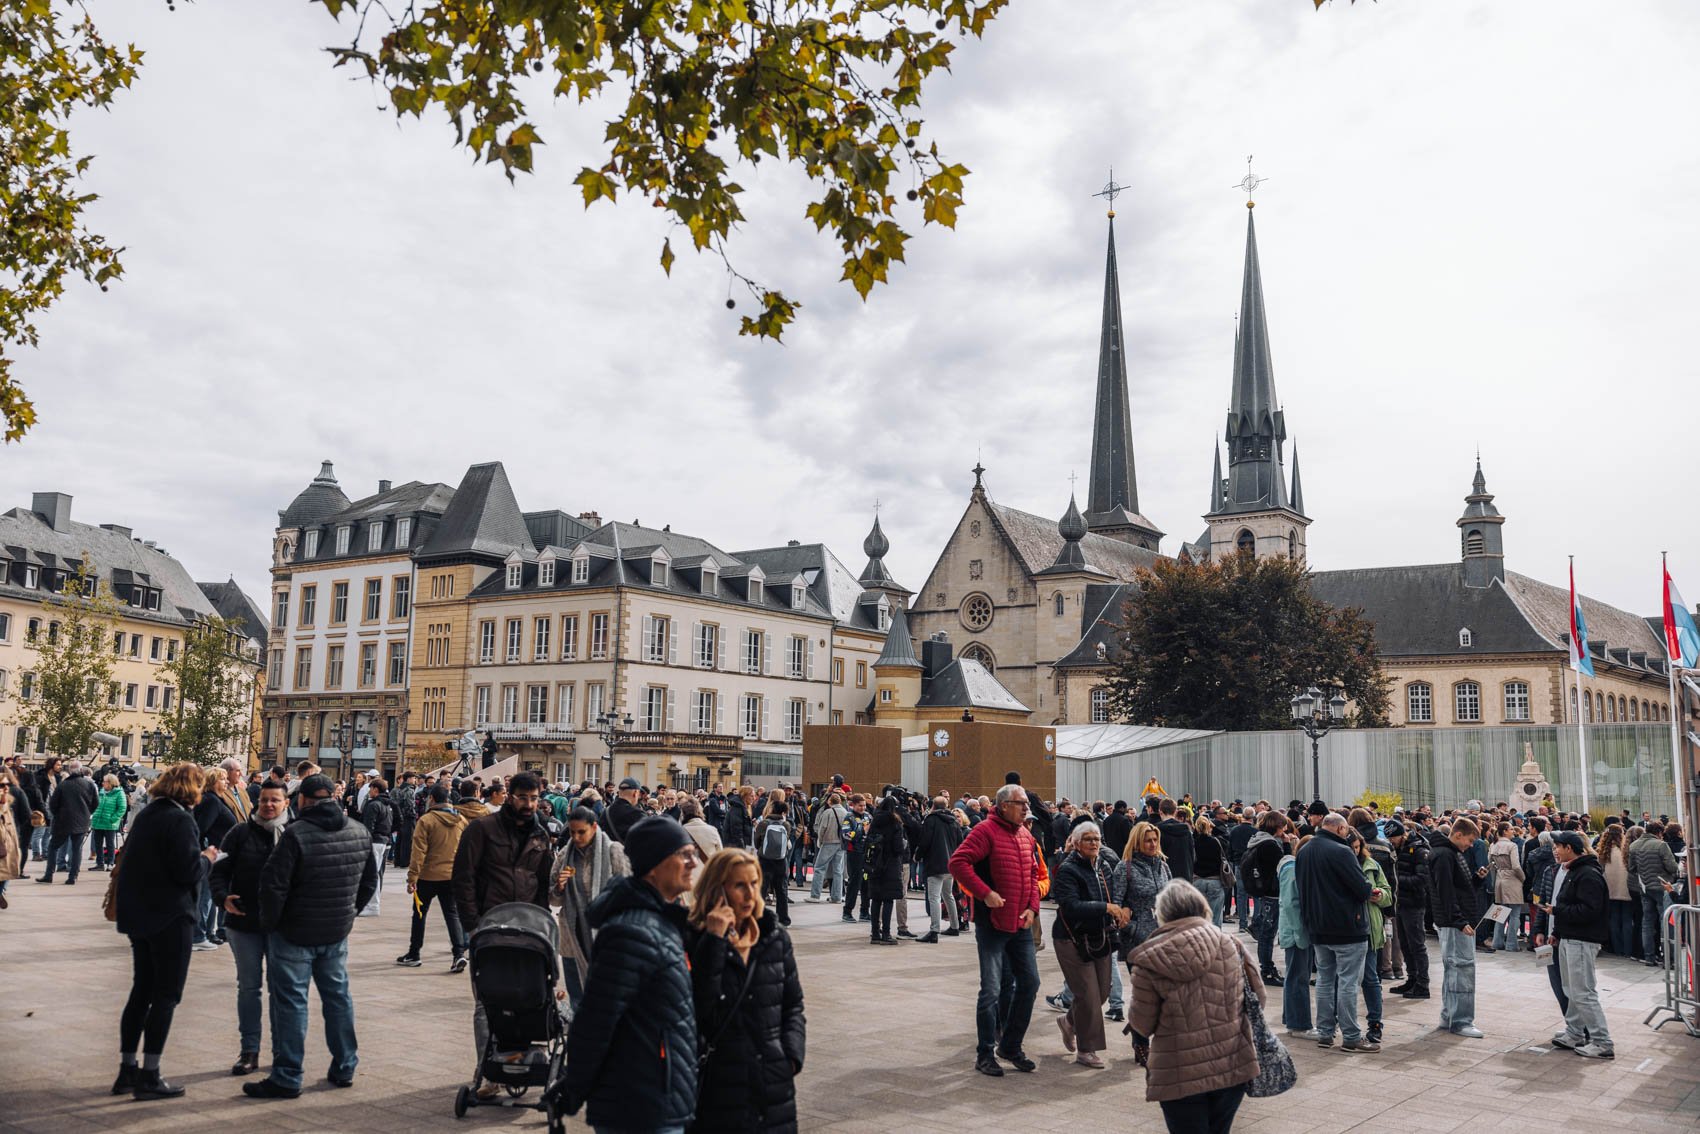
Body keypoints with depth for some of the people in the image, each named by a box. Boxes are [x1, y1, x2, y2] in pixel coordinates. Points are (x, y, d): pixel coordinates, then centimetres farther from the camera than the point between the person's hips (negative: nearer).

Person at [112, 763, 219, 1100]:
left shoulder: (147, 814, 9)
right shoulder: (180, 819, -18)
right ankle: (149, 1076, 2)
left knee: (142, 990, 16)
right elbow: (188, 872, -23)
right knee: (166, 994, 0)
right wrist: (207, 858, -3)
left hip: (138, 913, 9)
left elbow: (133, 858, 18)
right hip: (169, 915, -9)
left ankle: (127, 1070, 21)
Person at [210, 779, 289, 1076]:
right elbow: (219, 871, 0)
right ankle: (249, 1051, 18)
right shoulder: (240, 833, 0)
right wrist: (223, 898, -18)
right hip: (244, 922, 1)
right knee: (248, 986, 9)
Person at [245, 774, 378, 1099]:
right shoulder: (359, 832, 2)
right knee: (338, 995, 17)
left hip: (295, 933, -6)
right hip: (337, 932, 6)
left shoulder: (297, 834, -19)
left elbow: (273, 883, -21)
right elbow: (369, 882, 12)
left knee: (290, 1001, 3)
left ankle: (287, 1078, 7)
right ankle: (344, 1068, 25)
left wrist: (270, 921, -6)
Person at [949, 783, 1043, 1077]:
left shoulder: (1026, 836, 11)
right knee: (991, 990, -4)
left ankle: (1011, 1046, 27)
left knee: (1029, 983, 11)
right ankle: (985, 1054, 10)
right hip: (992, 924, -8)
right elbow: (958, 862, -22)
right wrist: (985, 893, -24)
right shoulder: (986, 831, -13)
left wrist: (1032, 907, 4)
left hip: (1021, 924, 8)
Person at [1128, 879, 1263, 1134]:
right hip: (1232, 1066, 3)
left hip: (1180, 1075, -3)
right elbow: (1257, 996, 7)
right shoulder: (1229, 944, -3)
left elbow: (1142, 1024, -4)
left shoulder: (1149, 960, -11)